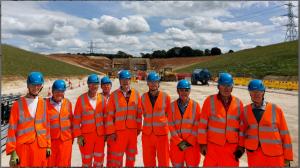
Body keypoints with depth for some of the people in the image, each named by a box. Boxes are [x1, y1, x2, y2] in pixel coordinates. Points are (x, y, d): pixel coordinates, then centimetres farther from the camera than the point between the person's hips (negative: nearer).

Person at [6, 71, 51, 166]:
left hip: (40, 147, 3)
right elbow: (12, 129, -4)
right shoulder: (18, 104, -4)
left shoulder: (43, 103, 6)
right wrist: (12, 152, -8)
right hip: (23, 147, -3)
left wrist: (48, 145, 10)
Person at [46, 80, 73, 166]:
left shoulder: (67, 103, 2)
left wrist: (72, 136, 13)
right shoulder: (46, 104, -8)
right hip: (51, 140, -2)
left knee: (64, 163, 12)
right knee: (50, 163, 10)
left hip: (66, 140, 2)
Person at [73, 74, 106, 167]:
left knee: (99, 160, 12)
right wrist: (78, 136, -7)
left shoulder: (102, 98, 1)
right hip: (86, 135, -2)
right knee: (87, 160, 10)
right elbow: (76, 119, -4)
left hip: (100, 134, 2)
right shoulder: (81, 99, -6)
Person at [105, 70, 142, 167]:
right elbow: (109, 115, -3)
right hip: (119, 131, -2)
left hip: (133, 131, 3)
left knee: (131, 155, 14)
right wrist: (111, 132, -6)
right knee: (116, 157, 2)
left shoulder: (136, 94, 3)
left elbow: (139, 112, 7)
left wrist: (139, 128, 7)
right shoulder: (114, 95, -3)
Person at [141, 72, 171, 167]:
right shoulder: (143, 97, 0)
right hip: (147, 134, 2)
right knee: (148, 161, 14)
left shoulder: (165, 97, -6)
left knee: (164, 162, 6)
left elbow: (168, 113, 8)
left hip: (162, 134, -2)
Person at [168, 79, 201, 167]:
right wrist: (179, 142, -9)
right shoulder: (172, 106, -1)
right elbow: (171, 126, -3)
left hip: (192, 143, -1)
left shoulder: (195, 105, -4)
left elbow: (197, 126, -5)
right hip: (176, 143, 1)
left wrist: (190, 142, -9)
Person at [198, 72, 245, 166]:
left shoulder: (238, 103, 2)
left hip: (232, 147, 2)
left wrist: (241, 145, 6)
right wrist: (203, 143, -4)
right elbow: (203, 124, -4)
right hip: (212, 145, -2)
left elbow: (242, 126, 7)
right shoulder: (210, 101, -5)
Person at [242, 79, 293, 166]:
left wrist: (287, 157, 1)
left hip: (274, 153, -2)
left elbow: (284, 133, -2)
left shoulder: (276, 109, -7)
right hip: (253, 152, 2)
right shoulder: (246, 110, -1)